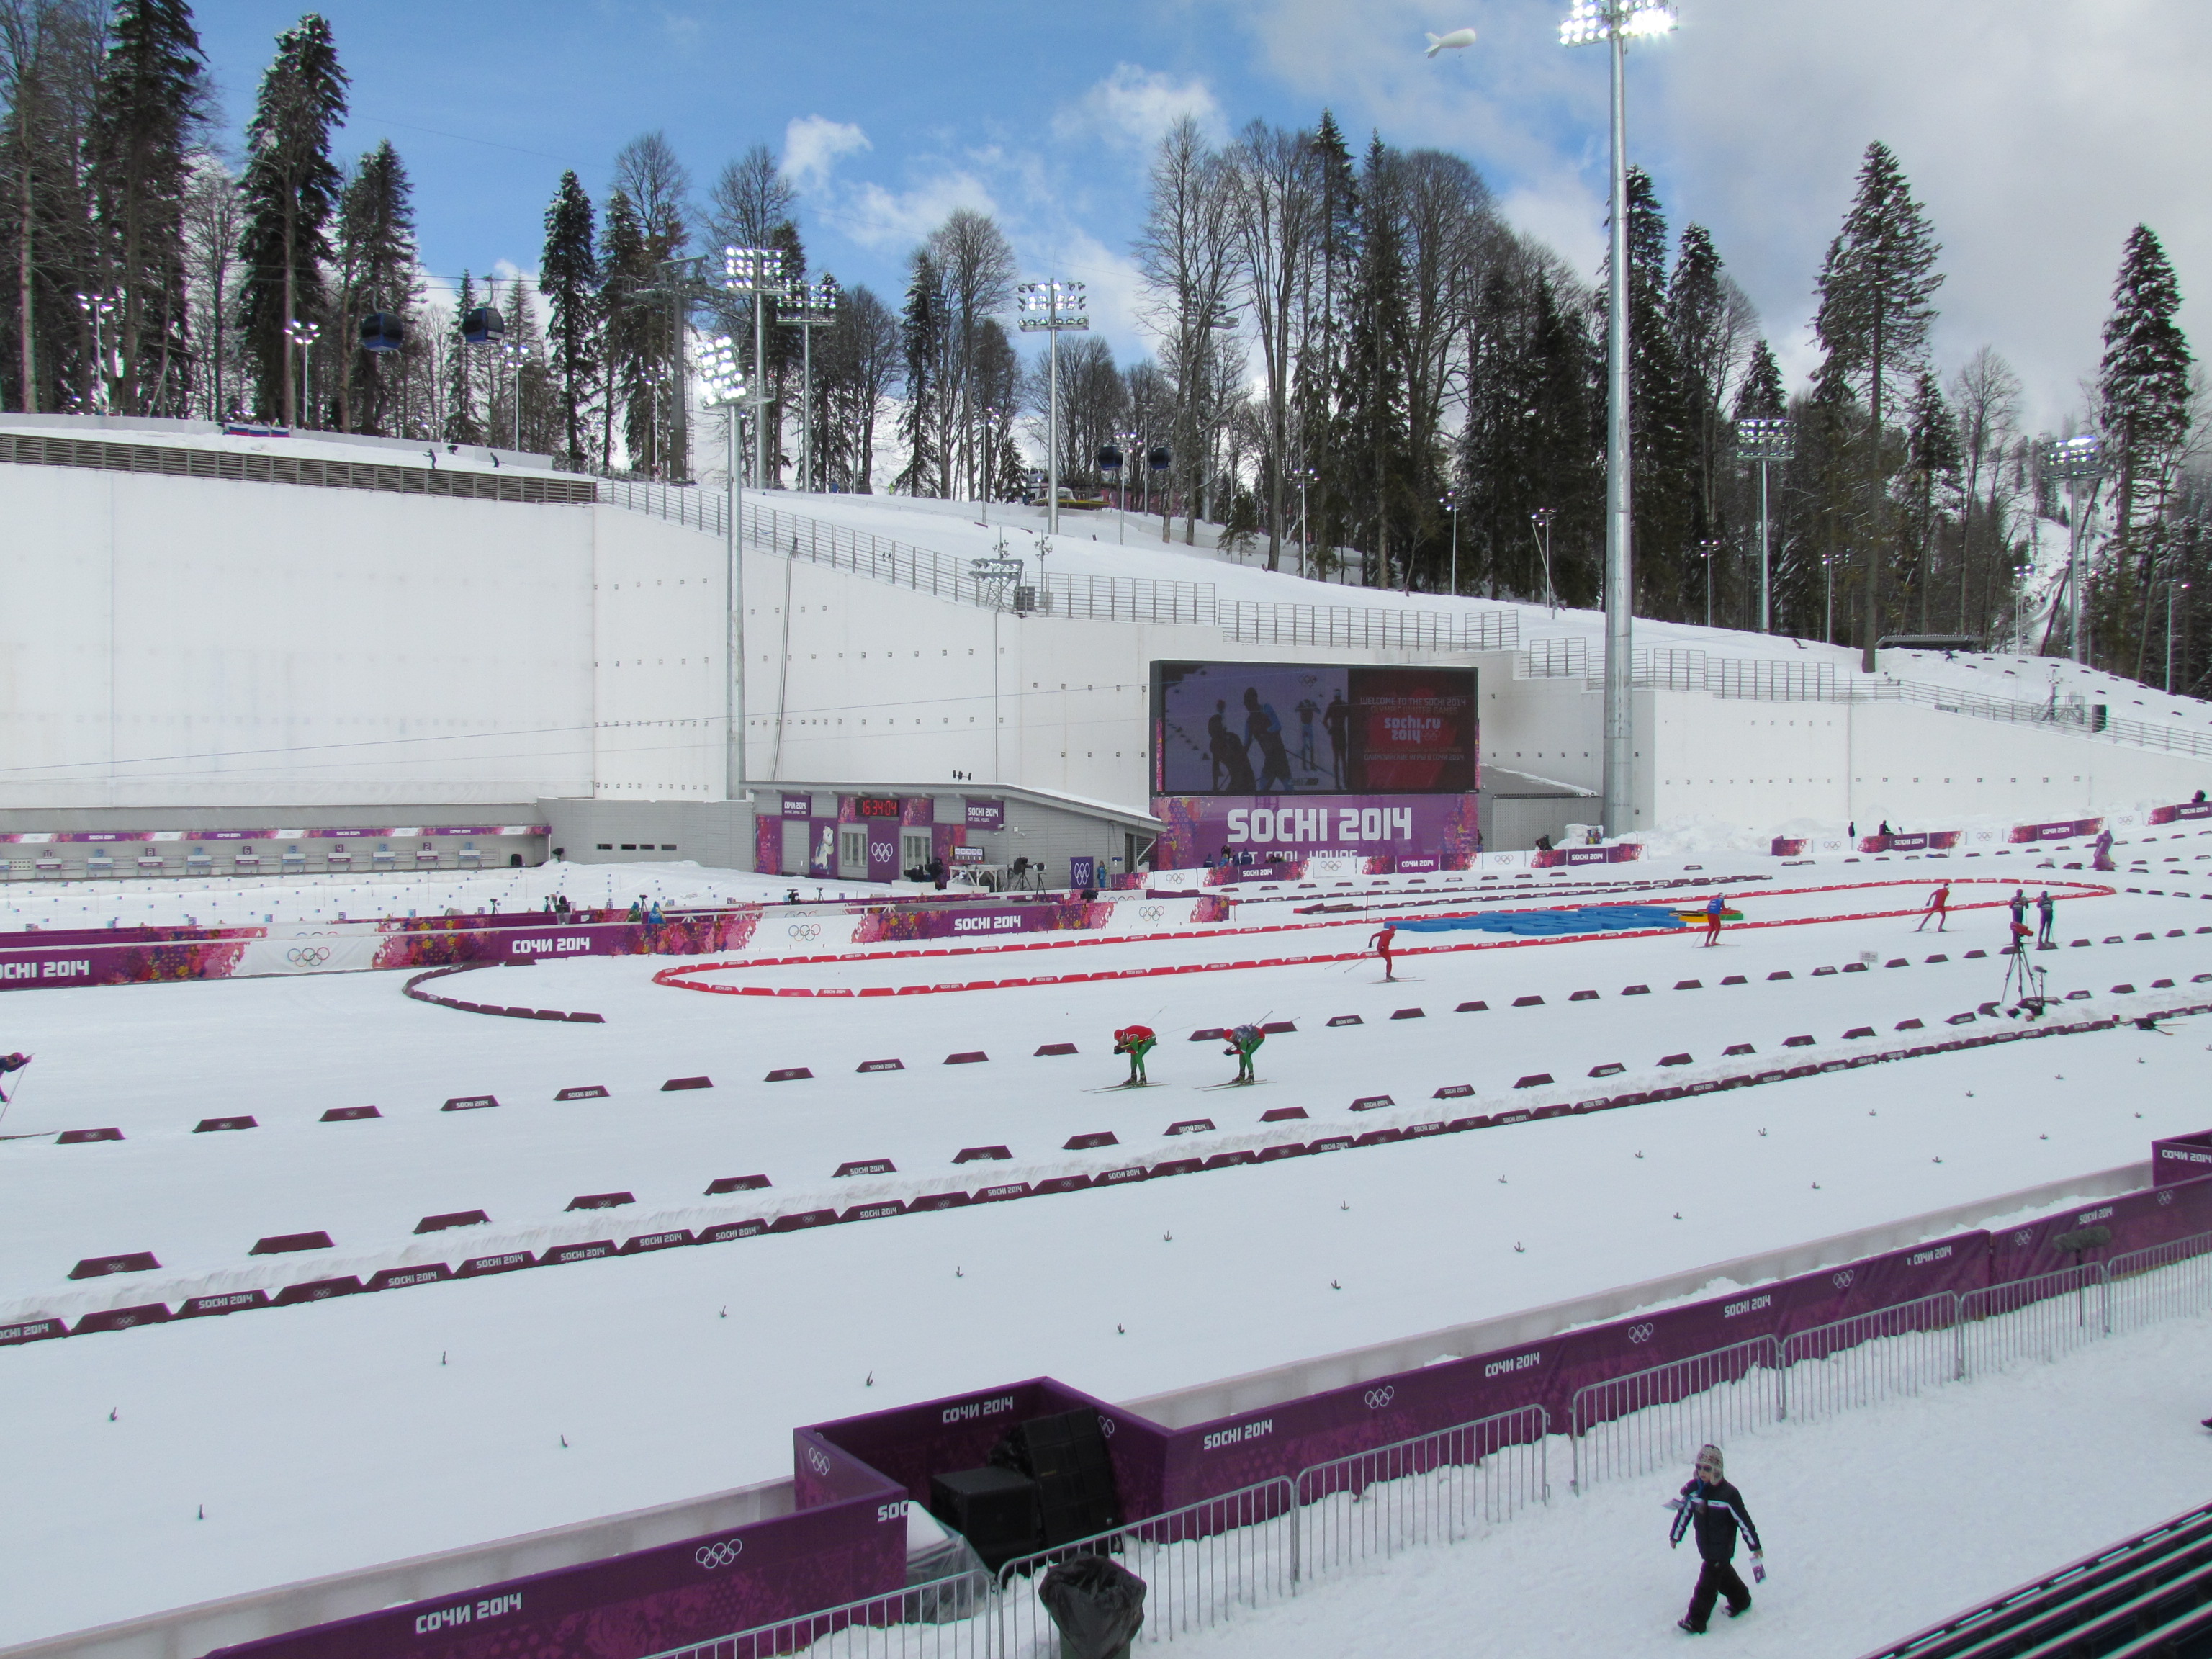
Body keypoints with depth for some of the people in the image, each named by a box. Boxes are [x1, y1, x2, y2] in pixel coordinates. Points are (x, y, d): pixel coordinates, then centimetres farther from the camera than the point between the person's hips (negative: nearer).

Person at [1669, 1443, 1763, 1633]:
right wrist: (1675, 1536, 15)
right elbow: (1683, 1512, 8)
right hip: (1705, 1546, 6)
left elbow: (1744, 1521, -12)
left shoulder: (1728, 1494, -19)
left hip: (1722, 1547, -6)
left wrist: (1755, 1546, -5)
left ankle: (1696, 1621, -2)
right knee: (1723, 1575, 21)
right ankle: (1741, 1600, 45)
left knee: (1708, 1582, -6)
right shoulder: (1693, 1489, -4)